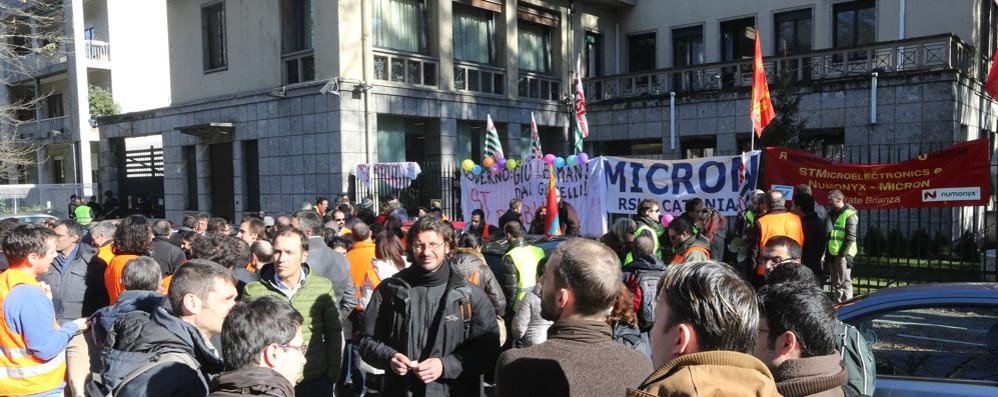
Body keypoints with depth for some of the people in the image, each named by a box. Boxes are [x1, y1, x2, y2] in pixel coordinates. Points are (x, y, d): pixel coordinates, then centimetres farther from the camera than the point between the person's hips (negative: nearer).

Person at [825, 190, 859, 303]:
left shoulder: (849, 214, -9)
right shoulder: (832, 214, 16)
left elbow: (851, 237, -15)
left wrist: (843, 253, -19)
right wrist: (827, 253, 13)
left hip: (843, 254, -8)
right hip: (832, 253, 8)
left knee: (845, 282, -6)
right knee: (835, 283, 15)